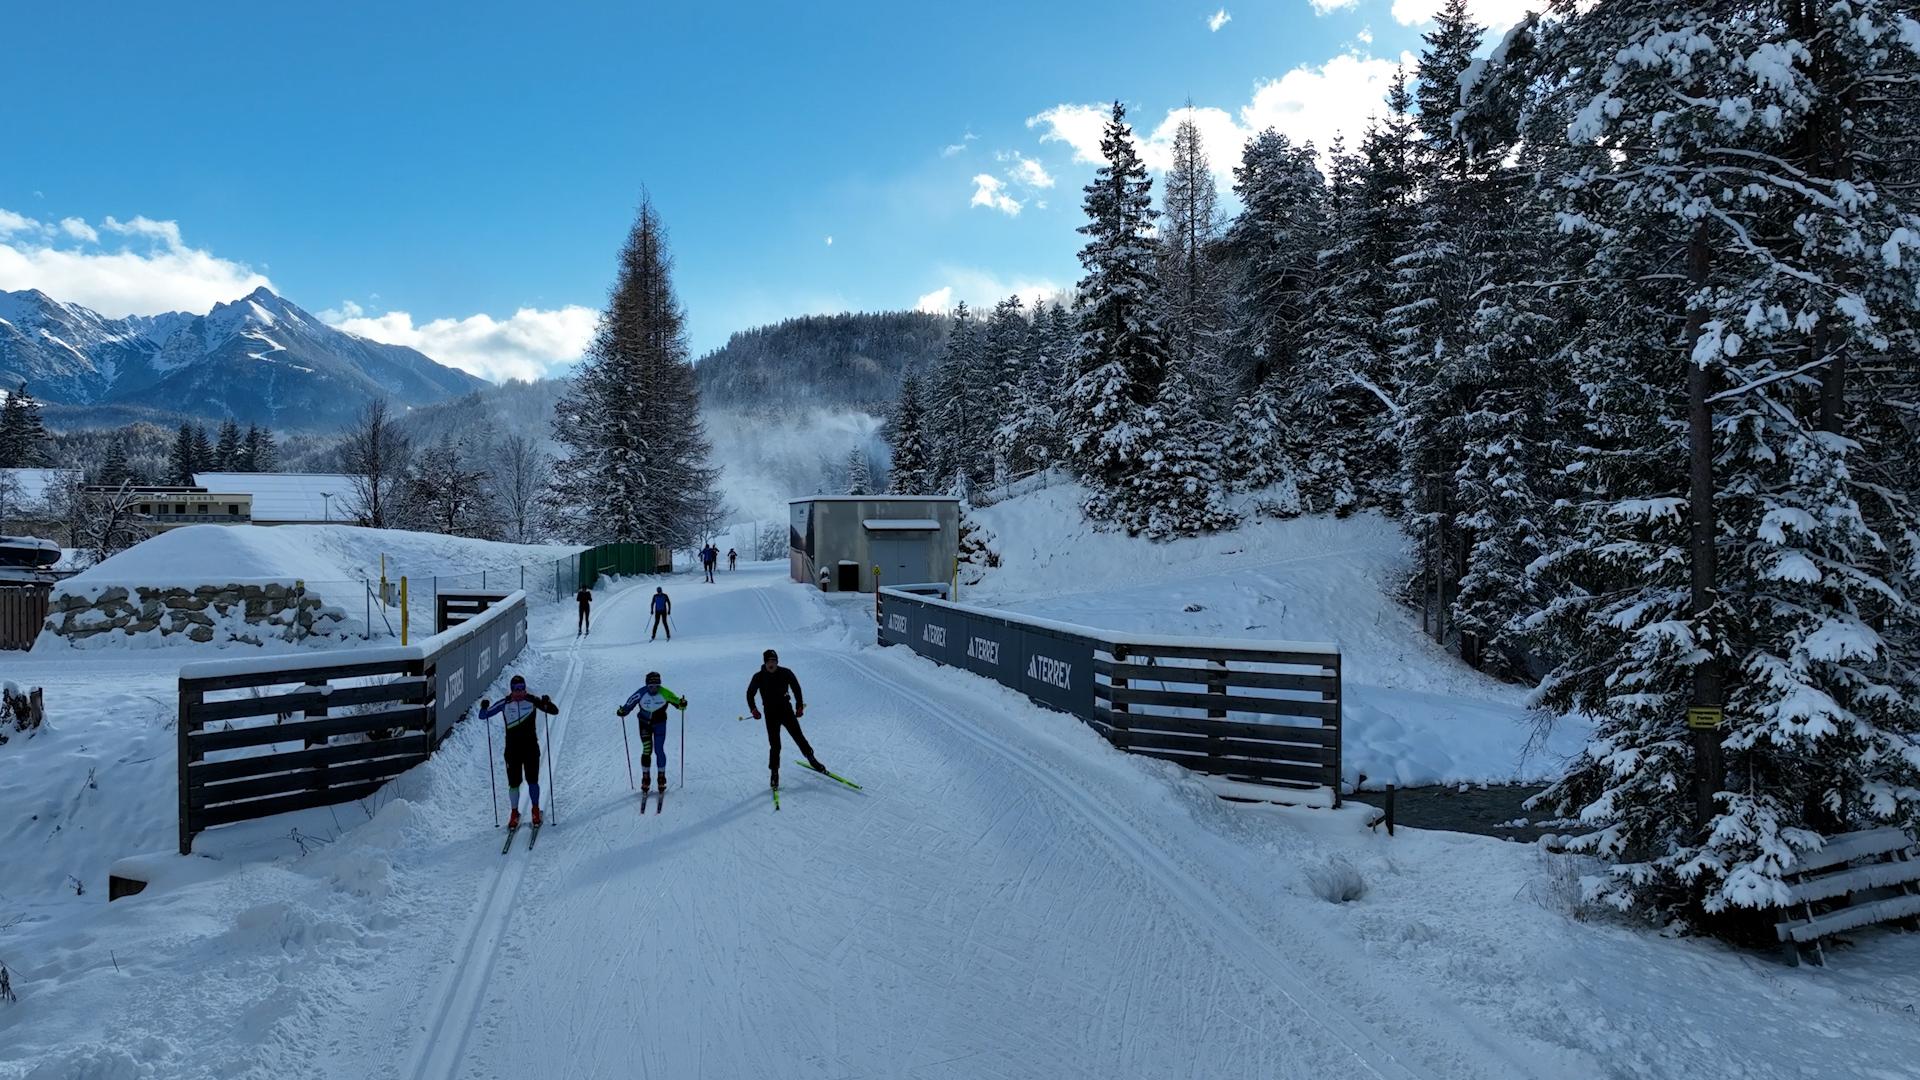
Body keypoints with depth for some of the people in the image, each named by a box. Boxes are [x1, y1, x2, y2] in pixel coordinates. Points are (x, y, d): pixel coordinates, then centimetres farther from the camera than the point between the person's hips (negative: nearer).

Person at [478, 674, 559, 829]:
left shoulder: (532, 701, -5)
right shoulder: (505, 704, -3)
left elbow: (555, 711, -7)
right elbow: (483, 716, 1)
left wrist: (547, 703, -28)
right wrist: (484, 707, -21)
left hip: (531, 747, -1)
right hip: (512, 748, 1)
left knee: (532, 781, -1)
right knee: (513, 783, 3)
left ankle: (536, 811, 16)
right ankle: (514, 813, 19)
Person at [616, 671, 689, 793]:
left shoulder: (664, 693, -20)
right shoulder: (641, 693, -19)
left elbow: (676, 701, -17)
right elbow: (630, 704, -12)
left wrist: (682, 704, -38)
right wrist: (623, 711, -29)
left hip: (659, 724, 0)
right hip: (645, 724, 0)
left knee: (659, 750, -3)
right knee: (646, 750, -8)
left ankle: (662, 778, 11)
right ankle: (645, 778, 3)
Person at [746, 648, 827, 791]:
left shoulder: (785, 673, -5)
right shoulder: (759, 677, -5)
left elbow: (796, 688, 8)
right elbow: (750, 694, 8)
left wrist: (799, 706, 5)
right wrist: (753, 709, -3)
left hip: (787, 711, 1)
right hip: (771, 714, -1)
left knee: (799, 738, 3)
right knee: (775, 746, -5)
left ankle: (812, 760, 24)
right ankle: (774, 775, 6)